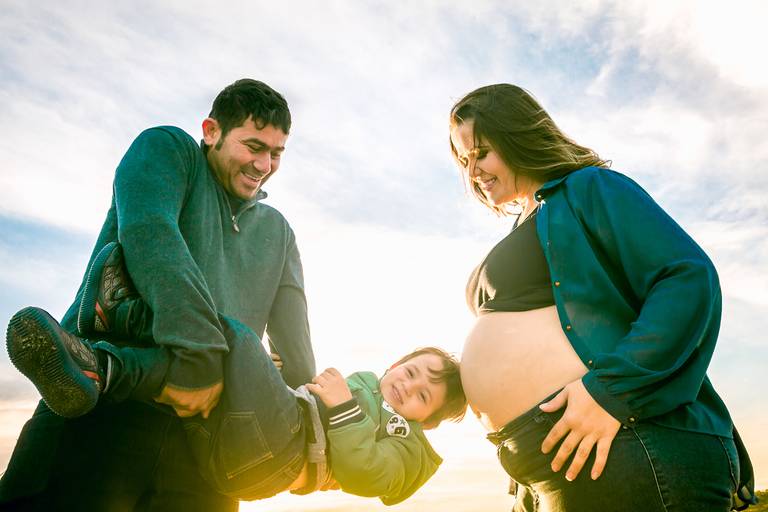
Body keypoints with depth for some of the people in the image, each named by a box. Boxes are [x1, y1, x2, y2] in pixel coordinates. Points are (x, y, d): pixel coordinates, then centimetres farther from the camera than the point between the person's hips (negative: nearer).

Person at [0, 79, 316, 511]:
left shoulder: (277, 233, 21)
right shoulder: (167, 148, 7)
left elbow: (293, 337, 13)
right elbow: (148, 232, -14)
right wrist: (198, 350, -25)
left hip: (204, 421, 5)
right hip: (102, 399, -4)